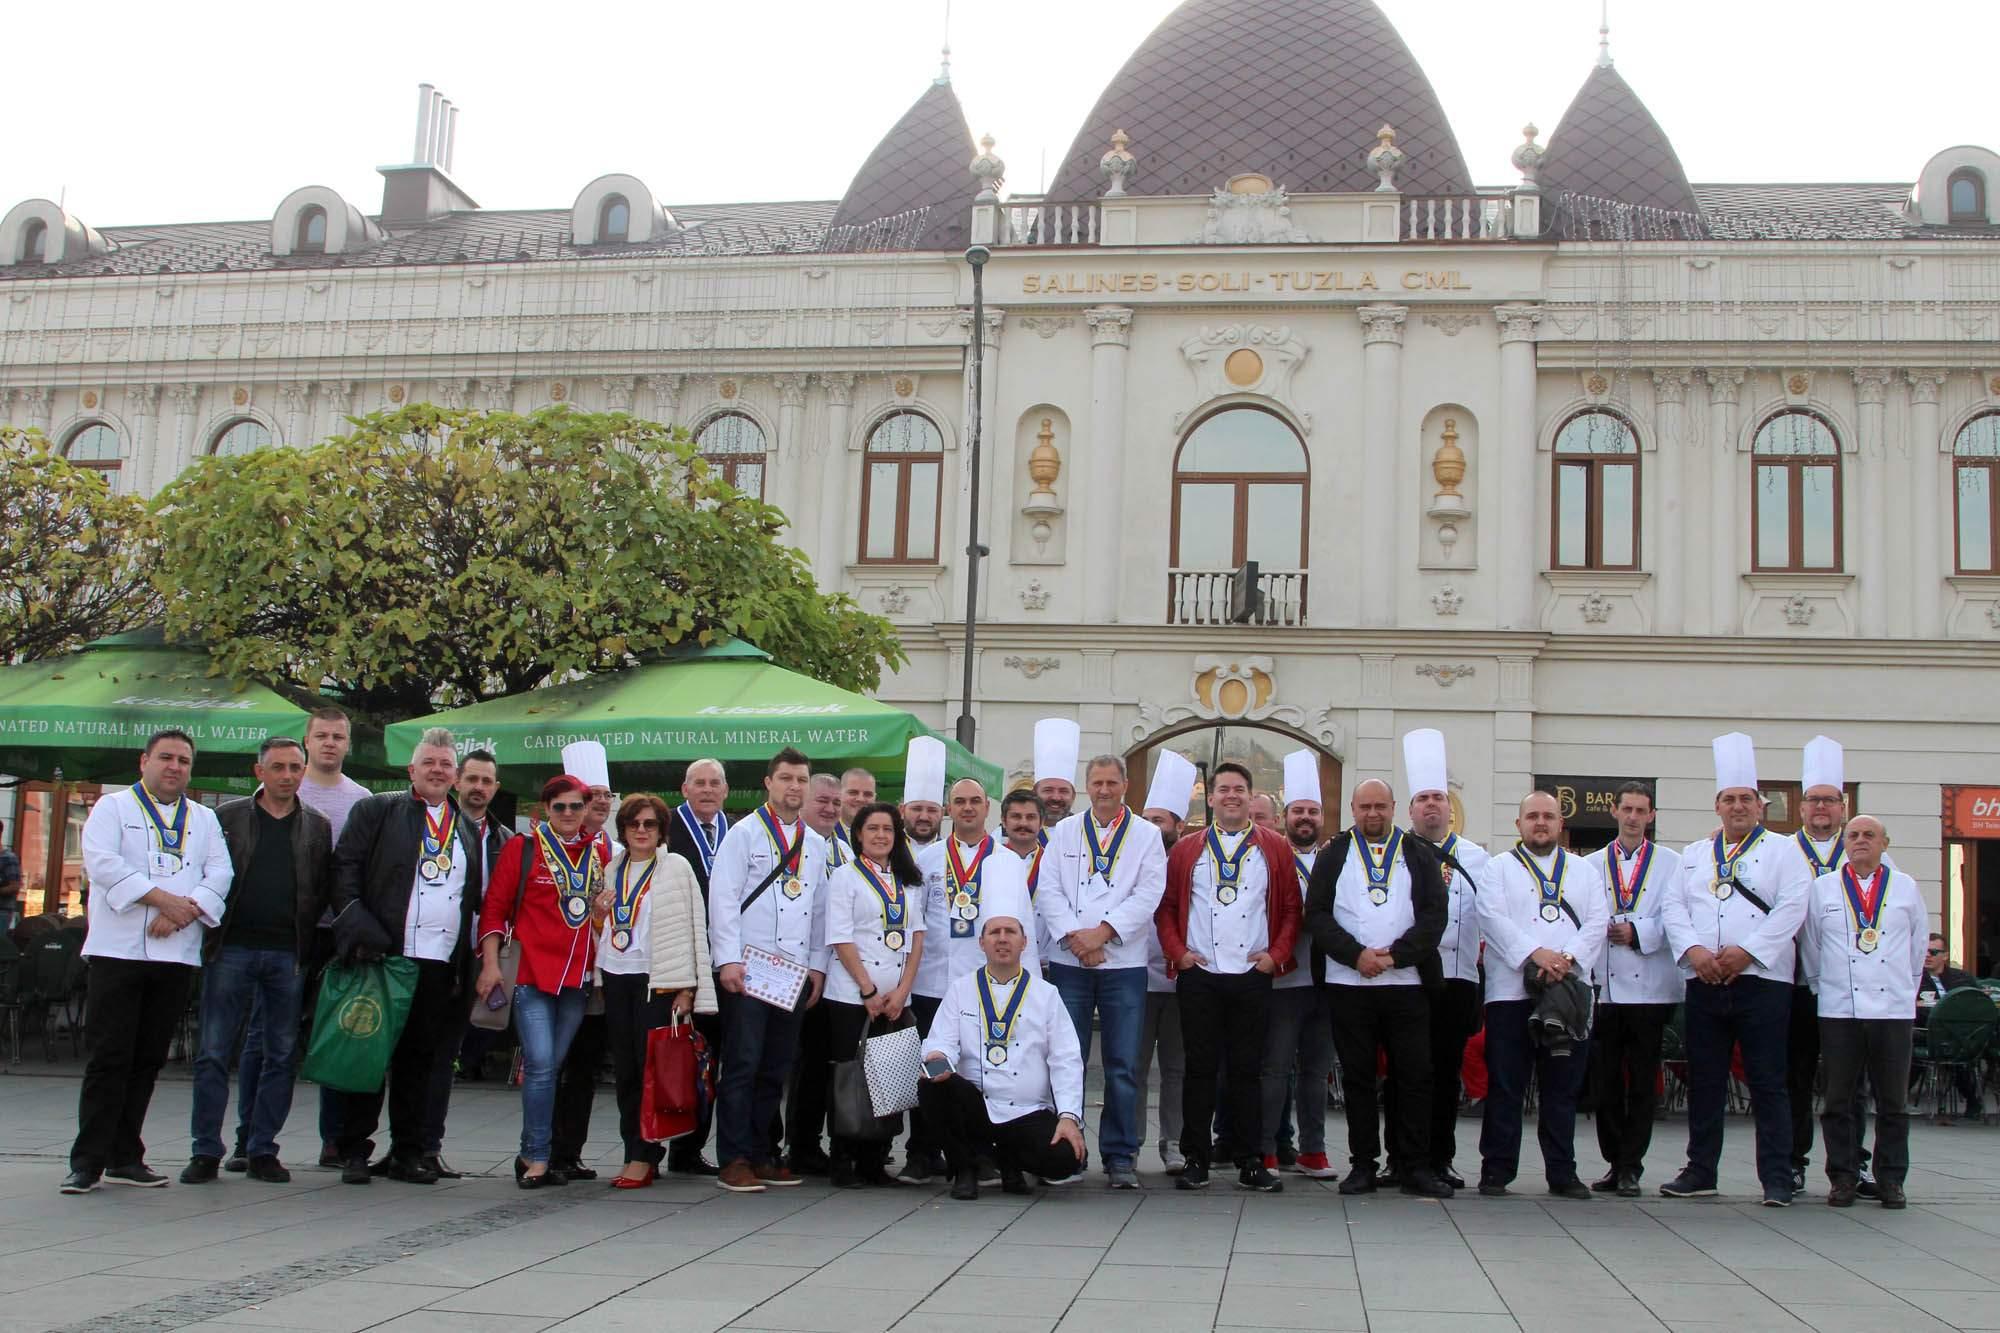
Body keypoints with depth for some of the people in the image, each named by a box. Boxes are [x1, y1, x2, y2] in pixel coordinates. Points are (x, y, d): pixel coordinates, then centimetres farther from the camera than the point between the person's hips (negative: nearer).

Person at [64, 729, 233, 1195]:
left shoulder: (204, 819, 18)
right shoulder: (113, 807, 7)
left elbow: (219, 874, 5)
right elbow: (101, 861, -9)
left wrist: (185, 911, -14)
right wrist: (162, 899, -16)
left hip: (178, 953, 4)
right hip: (119, 948, -4)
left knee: (148, 1059, 6)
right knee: (107, 1058, -6)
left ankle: (125, 1156, 13)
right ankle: (88, 1160, -2)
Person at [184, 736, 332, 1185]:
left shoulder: (317, 827, 11)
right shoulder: (227, 817, 7)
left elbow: (323, 891, 9)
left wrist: (305, 938, -1)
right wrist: (213, 930, -3)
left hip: (289, 954, 1)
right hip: (233, 948, -1)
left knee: (281, 1057, 3)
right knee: (213, 1054, -2)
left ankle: (263, 1151, 11)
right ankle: (206, 1152, 5)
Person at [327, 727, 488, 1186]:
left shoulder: (468, 831, 18)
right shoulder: (376, 811, 6)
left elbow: (477, 898, 18)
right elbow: (344, 868, -1)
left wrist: (469, 967, 9)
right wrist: (355, 925, -13)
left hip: (440, 963, 4)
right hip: (381, 957, -3)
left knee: (419, 1058, 8)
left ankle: (408, 1152, 14)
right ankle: (353, 1150, 7)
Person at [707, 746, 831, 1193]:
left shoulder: (816, 844, 17)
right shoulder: (745, 833, 0)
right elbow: (723, 899, -6)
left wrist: (817, 966, 10)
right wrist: (728, 960, -14)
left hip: (795, 970, 5)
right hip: (748, 968, -5)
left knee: (775, 1069, 7)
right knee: (742, 1065, -6)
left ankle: (761, 1154, 14)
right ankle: (735, 1160, -2)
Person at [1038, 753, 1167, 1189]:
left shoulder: (1146, 835, 7)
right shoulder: (1064, 833, 12)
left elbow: (1148, 894, -4)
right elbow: (1048, 890, 4)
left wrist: (1103, 932, -12)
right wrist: (1073, 935, -10)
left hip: (1124, 964, -1)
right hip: (1068, 962, 1)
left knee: (1122, 1066, 0)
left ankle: (1120, 1157, 6)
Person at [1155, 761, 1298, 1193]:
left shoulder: (1276, 849, 8)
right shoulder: (1186, 850, 10)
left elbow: (1291, 908, 6)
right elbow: (1165, 906, 9)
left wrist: (1277, 954, -4)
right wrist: (1177, 951, -3)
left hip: (1253, 976, 0)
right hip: (1198, 976, 0)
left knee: (1248, 1071, 4)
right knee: (1200, 1069, 2)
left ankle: (1251, 1164, 9)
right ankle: (1195, 1161, 7)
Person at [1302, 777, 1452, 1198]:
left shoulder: (1420, 856, 9)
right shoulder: (1333, 856, 9)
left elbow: (1434, 915, 1)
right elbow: (1316, 914, 0)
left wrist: (1394, 955, -11)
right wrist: (1357, 955, -12)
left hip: (1407, 983, 0)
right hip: (1348, 985, 0)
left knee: (1415, 1076, -1)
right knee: (1357, 1076, 3)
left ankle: (1415, 1167, 5)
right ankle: (1363, 1165, 10)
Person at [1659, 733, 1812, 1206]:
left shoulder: (1783, 851, 5)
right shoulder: (1694, 855, 17)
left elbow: (1791, 908, -7)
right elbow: (1674, 907, 8)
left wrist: (1746, 951, -15)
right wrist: (1694, 949, -10)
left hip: (1762, 980, -4)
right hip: (1704, 984, 4)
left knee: (1768, 1084, -3)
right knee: (1704, 1083, 8)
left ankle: (1777, 1179, 0)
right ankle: (1700, 1170, 16)